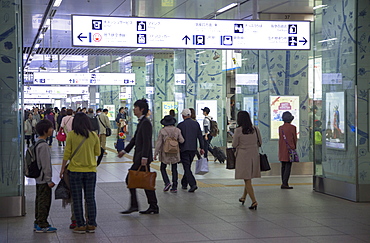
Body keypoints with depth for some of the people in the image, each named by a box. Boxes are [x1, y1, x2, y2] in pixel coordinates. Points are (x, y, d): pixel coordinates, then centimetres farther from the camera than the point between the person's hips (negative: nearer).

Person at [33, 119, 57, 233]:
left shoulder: (37, 143, 10)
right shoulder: (43, 145, -20)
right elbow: (46, 164, -21)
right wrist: (49, 180, -17)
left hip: (38, 178, 10)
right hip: (44, 179, -10)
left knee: (39, 200, 15)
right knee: (44, 201, -3)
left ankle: (37, 223, 22)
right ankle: (42, 225, 1)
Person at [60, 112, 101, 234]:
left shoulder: (71, 135, -8)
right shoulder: (94, 136, -2)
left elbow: (67, 154, -5)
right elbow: (98, 152, 8)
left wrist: (62, 168, 5)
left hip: (75, 170, -2)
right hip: (91, 170, 2)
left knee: (77, 199, 6)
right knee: (90, 198, 10)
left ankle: (80, 225, 7)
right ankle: (91, 225, 13)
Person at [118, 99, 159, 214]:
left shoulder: (145, 122, -14)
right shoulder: (141, 122, 17)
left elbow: (146, 141, -21)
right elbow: (135, 139, 25)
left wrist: (144, 157, -25)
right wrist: (125, 151, 25)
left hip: (143, 157, -10)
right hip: (140, 157, 10)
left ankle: (134, 205, -1)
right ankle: (153, 207, 13)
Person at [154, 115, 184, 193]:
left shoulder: (162, 131, -9)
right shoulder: (177, 130, -2)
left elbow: (159, 143, -9)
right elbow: (181, 140, -4)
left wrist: (155, 153, -4)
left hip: (165, 153, -2)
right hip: (175, 153, 3)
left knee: (163, 168, 11)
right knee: (174, 169, 9)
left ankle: (167, 182, -8)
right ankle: (174, 187, 7)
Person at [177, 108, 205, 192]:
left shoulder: (180, 125, -8)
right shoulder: (196, 124, 4)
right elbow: (200, 136, 4)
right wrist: (202, 148, 8)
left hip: (184, 149, -5)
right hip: (193, 149, 5)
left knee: (187, 167, -5)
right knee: (188, 166, 18)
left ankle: (193, 184, -19)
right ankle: (184, 184, 27)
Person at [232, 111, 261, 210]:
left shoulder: (238, 130, -12)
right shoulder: (255, 129, 0)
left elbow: (234, 145, -4)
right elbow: (260, 143, 9)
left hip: (243, 156, -5)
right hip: (254, 155, 5)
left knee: (247, 179, -1)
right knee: (248, 178, 20)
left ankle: (254, 201, -10)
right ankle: (243, 197, 35)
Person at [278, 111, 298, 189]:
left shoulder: (280, 128, 4)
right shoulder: (293, 127, -7)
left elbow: (281, 138, 10)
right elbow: (295, 139, 2)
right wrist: (294, 147, 17)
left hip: (282, 150, 5)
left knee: (283, 167, 11)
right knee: (288, 166, -5)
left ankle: (284, 183, 15)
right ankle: (285, 183, -12)